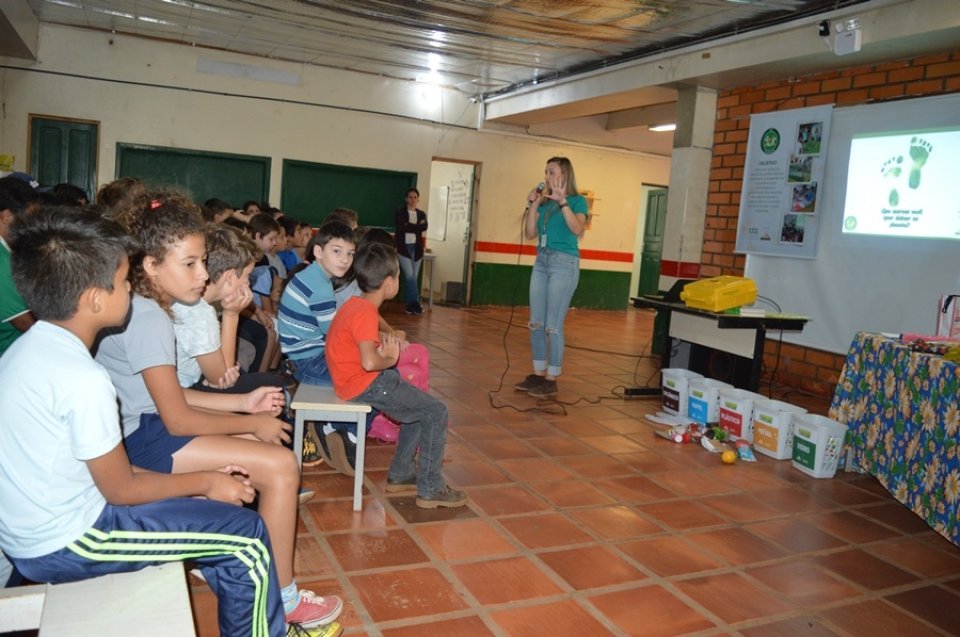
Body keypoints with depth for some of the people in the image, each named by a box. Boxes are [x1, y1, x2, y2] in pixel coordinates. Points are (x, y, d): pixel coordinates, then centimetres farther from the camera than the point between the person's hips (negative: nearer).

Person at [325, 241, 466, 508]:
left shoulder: (356, 304, 8)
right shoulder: (365, 313, -23)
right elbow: (369, 361, -36)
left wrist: (387, 339, 10)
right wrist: (390, 359, -15)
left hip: (357, 379, 10)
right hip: (364, 385, -10)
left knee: (421, 405, 22)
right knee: (436, 413, -6)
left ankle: (400, 475, 26)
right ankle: (430, 490, 2)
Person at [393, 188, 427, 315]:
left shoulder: (422, 214, 12)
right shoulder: (399, 212, 2)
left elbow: (424, 227, -7)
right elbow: (402, 227, -15)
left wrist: (409, 226, -11)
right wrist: (417, 227, -9)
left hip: (416, 248, 4)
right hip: (403, 247, -4)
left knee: (413, 277, 4)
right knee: (409, 275, -11)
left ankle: (410, 304, 10)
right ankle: (414, 303, -9)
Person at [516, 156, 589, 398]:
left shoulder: (577, 201, -3)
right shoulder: (544, 203, 13)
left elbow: (577, 230, -20)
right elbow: (530, 234, 7)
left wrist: (562, 201, -22)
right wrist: (533, 204, 0)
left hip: (564, 263, -7)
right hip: (541, 262, 7)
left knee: (553, 325, -6)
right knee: (536, 323, 9)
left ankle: (551, 380, 3)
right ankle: (538, 374, 19)